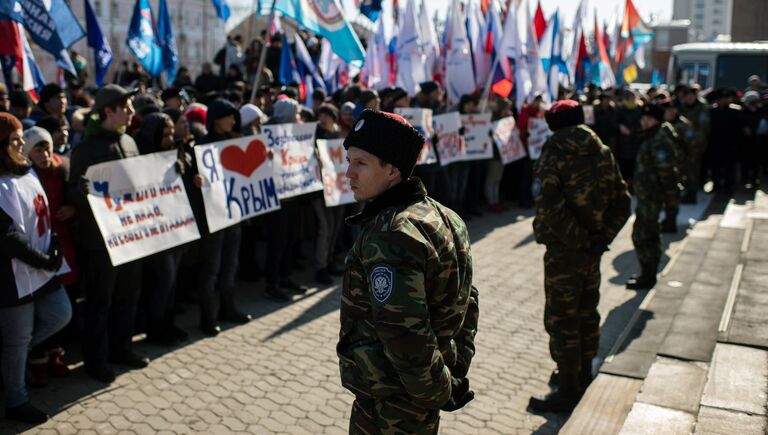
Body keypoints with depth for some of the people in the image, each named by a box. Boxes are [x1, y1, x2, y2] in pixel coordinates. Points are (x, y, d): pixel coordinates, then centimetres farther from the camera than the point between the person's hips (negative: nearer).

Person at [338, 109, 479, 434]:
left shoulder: (389, 236, -25)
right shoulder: (440, 215, 4)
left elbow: (406, 336, -28)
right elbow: (466, 300, 10)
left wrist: (438, 391, -15)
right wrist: (456, 367, 12)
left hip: (390, 406, -9)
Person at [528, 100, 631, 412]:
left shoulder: (554, 156, -12)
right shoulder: (603, 154, 5)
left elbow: (549, 206, -25)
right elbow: (622, 203, 3)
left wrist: (578, 239, -17)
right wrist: (602, 238, 0)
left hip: (563, 250, -6)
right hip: (592, 248, 7)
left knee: (562, 319, 2)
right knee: (586, 312, 20)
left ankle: (568, 390, 10)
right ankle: (583, 374, 35)